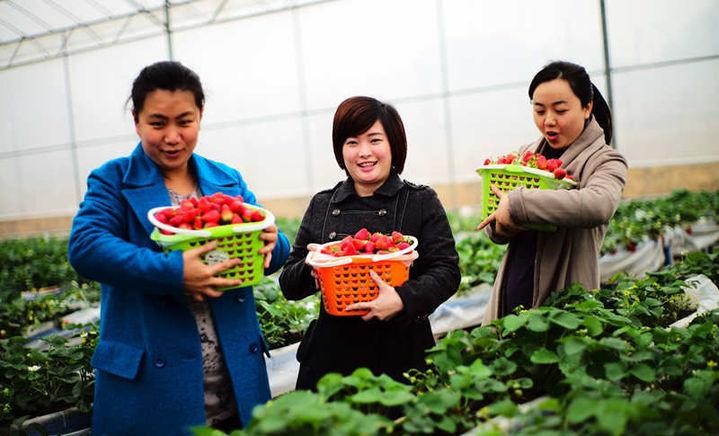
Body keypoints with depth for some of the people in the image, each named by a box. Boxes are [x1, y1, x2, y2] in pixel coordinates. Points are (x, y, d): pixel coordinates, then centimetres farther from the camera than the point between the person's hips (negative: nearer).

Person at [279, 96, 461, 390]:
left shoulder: (421, 202, 1)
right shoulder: (321, 206, 8)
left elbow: (447, 271, -7)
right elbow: (289, 286, 10)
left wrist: (403, 299, -25)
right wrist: (311, 268, -12)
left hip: (403, 355, -2)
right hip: (333, 353, 2)